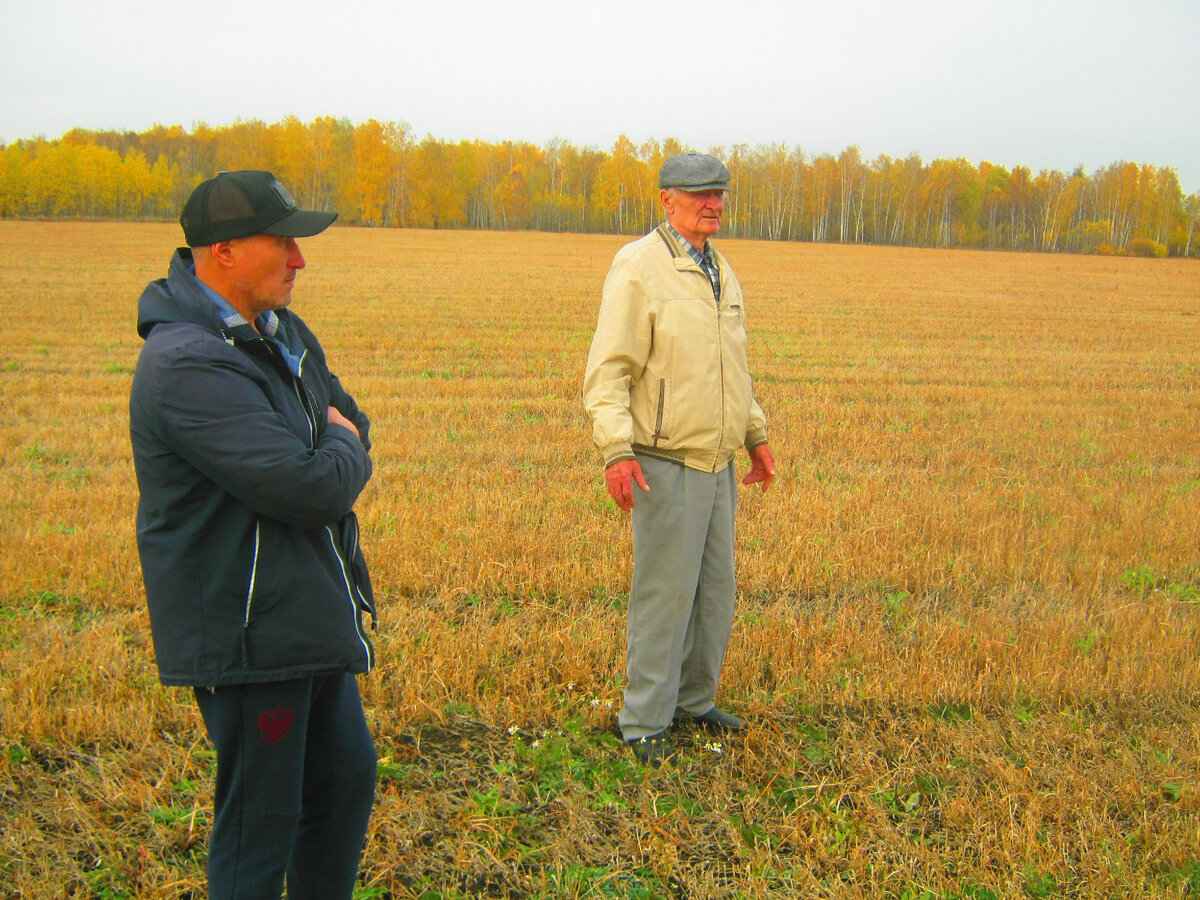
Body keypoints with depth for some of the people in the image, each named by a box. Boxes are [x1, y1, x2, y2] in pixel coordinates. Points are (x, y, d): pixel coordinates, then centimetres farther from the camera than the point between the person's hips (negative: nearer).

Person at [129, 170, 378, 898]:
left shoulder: (283, 333, 8)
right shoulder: (188, 365, -24)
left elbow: (350, 420, 17)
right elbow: (311, 486, -29)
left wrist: (332, 463, -6)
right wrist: (343, 449, -7)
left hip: (311, 614, 10)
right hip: (248, 630, -10)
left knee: (348, 778, 22)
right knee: (262, 819, 4)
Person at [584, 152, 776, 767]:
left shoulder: (720, 271, 15)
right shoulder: (639, 267, -10)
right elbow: (608, 368, -16)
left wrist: (756, 435, 25)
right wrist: (616, 451, -25)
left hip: (718, 463, 8)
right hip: (666, 463, -8)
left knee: (714, 591, 14)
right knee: (664, 593, -4)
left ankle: (695, 699, 30)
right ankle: (644, 722, 10)